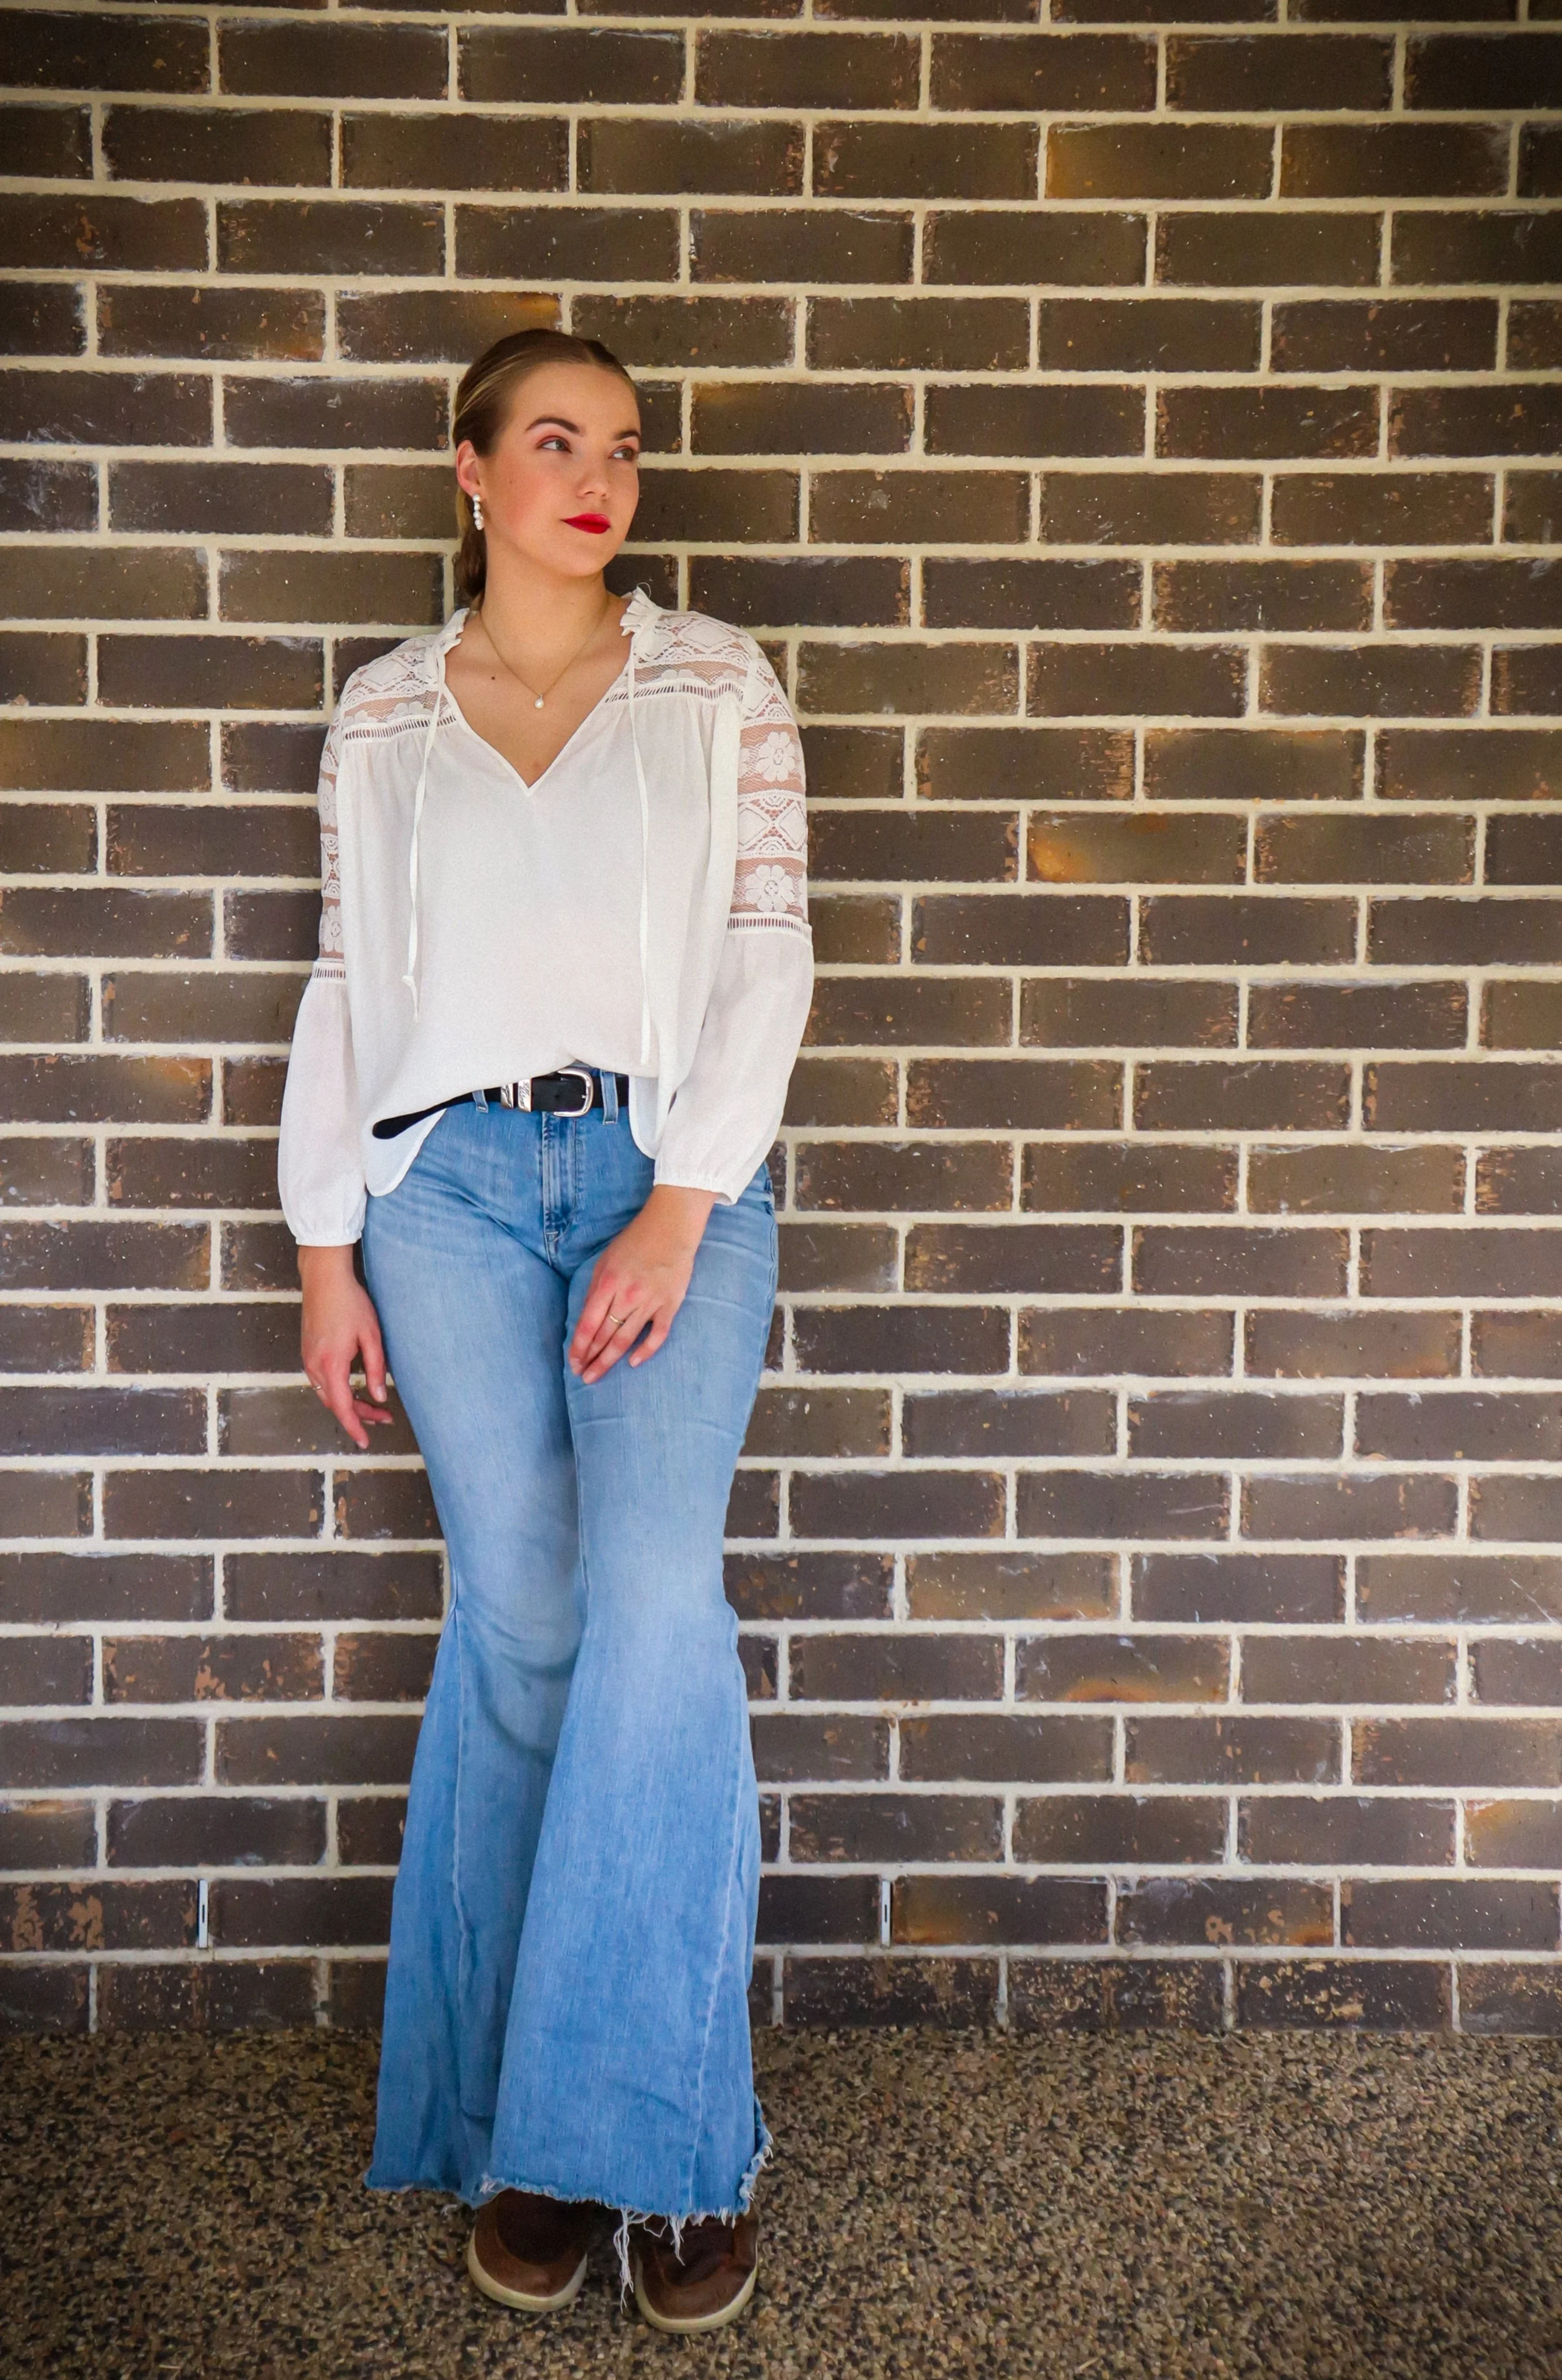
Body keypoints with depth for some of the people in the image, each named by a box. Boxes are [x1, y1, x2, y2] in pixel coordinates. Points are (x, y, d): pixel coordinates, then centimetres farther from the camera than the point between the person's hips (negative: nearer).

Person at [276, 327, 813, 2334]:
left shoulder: (716, 685, 9)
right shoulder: (382, 713, 13)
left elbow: (766, 950, 1)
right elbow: (346, 985, 12)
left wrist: (681, 1207, -10)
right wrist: (326, 1250, 6)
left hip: (670, 1170, -1)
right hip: (454, 1183, 1)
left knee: (653, 1598, -16)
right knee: (518, 1624, -1)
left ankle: (664, 2132, -2)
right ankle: (517, 2124, 14)